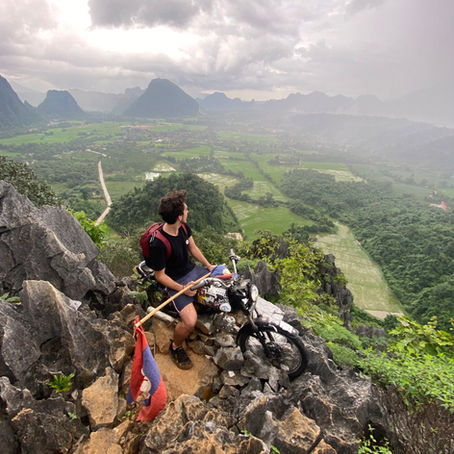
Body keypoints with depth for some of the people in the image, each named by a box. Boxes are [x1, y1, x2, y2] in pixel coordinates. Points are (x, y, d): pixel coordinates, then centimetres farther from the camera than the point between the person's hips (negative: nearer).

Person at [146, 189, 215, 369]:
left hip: (193, 270, 8)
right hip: (176, 282, -7)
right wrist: (182, 288, -25)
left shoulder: (183, 227, -6)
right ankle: (175, 347, 9)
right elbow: (160, 275, -19)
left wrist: (208, 265, 4)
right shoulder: (158, 243, -29)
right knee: (190, 322, -24)